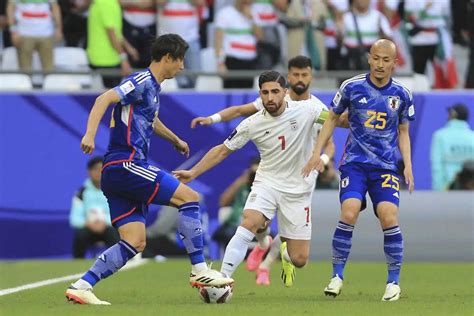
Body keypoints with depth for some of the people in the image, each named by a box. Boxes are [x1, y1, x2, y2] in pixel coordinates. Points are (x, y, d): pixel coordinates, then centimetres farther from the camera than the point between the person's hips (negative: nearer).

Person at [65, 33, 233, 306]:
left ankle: (81, 286, -5)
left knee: (135, 244, 1)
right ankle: (200, 271, -7)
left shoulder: (153, 87, 21)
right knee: (190, 197, -9)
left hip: (120, 173, 10)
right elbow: (105, 99, -22)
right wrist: (90, 135, -35)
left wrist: (175, 140, 57)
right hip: (125, 163, -10)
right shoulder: (142, 81, -9)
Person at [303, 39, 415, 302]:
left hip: (386, 166, 1)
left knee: (389, 217, -16)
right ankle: (337, 275, -5)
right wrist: (317, 153, 5)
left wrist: (408, 165, 4)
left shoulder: (402, 95, 2)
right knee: (349, 213, -20)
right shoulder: (352, 87, -3)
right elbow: (332, 118, 10)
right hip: (355, 162, -1)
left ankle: (394, 281, 0)